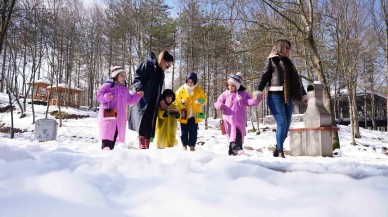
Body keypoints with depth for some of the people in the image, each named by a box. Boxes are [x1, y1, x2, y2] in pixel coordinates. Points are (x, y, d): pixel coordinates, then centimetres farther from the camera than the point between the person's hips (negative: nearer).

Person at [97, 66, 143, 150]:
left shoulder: (125, 89, 18)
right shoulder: (108, 85, -2)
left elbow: (129, 100, 22)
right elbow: (99, 95, -4)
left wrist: (138, 95, 11)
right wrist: (106, 97, -23)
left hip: (120, 117, 6)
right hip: (108, 114, -6)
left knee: (115, 134, 8)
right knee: (108, 133, -13)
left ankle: (110, 149, 14)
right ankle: (105, 148, -13)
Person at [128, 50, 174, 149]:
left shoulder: (161, 73, 19)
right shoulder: (147, 64, -4)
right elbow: (137, 77, -11)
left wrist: (161, 100, 15)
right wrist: (140, 90, -24)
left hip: (153, 103, 7)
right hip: (142, 99, -7)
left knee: (150, 123, 2)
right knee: (143, 119, -18)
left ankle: (147, 145, 5)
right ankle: (142, 144, -19)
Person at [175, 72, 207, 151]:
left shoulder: (199, 89, 2)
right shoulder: (182, 89, -1)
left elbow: (204, 99, 7)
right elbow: (176, 98, 3)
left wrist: (200, 101, -15)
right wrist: (181, 102, -16)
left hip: (194, 115, 0)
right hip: (184, 115, 0)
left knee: (193, 131, 5)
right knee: (184, 131, 8)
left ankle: (192, 146, 16)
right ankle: (184, 145, 21)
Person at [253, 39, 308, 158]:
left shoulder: (289, 62, 23)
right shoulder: (272, 60, 6)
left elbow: (297, 79, 25)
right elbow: (265, 76, -4)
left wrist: (304, 95, 23)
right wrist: (258, 90, -17)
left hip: (288, 97, 6)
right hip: (275, 96, -6)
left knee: (287, 125, 1)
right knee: (282, 123, -14)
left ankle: (277, 149, 12)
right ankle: (280, 150, -7)